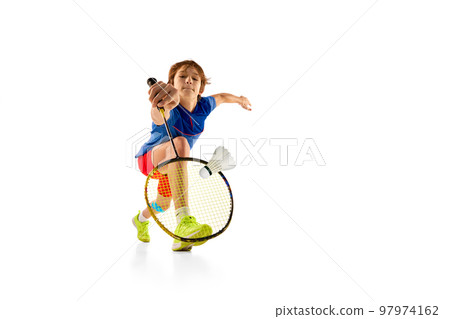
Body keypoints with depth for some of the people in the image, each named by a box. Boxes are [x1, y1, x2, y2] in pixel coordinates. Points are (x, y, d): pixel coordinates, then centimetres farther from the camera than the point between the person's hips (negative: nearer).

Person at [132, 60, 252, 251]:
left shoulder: (203, 106, -14)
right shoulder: (170, 110, -33)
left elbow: (221, 97, 9)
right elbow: (158, 117, -60)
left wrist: (240, 99, 28)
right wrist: (162, 105, -83)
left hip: (171, 163, 7)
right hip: (150, 157, -7)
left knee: (163, 204, 26)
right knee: (180, 143, -41)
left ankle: (141, 219, 66)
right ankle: (184, 221, -54)